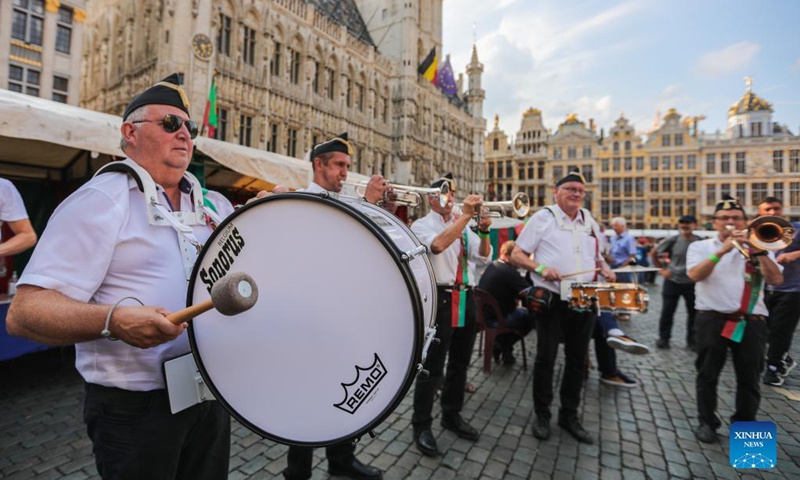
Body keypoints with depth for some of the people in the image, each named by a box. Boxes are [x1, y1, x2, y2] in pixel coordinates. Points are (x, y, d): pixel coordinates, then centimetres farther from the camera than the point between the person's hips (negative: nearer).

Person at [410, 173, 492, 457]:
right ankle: (422, 426, 15)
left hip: (466, 298, 7)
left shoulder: (463, 227, 15)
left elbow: (484, 258, 8)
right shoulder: (422, 224, -3)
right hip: (440, 299, -6)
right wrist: (466, 215, -24)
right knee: (432, 367, -1)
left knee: (460, 363, 16)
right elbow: (438, 245, -25)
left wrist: (483, 232, -9)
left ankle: (452, 415, 34)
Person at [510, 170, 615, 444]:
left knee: (578, 359, 12)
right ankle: (542, 416, 19)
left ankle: (569, 415, 28)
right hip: (551, 298, -5)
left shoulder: (590, 221, 13)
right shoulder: (543, 218, -2)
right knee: (546, 357, 2)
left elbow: (597, 256, 24)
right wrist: (540, 268, -23)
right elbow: (517, 255, -5)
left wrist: (605, 270, 1)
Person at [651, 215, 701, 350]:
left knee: (694, 312, 8)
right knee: (667, 312, 6)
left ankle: (692, 340, 23)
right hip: (672, 281, -1)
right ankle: (663, 338, 19)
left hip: (692, 283, 1)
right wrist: (662, 269, -1)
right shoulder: (673, 240, -6)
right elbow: (654, 253, 3)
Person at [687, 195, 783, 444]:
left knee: (750, 379, 9)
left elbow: (776, 279, -3)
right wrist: (722, 250, -20)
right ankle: (707, 422, 18)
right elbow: (695, 275, -13)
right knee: (708, 375, 6)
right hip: (712, 319, -2)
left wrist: (759, 251, -15)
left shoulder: (758, 247, 11)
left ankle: (745, 425, 25)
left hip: (751, 322, 2)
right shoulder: (700, 246, 5)